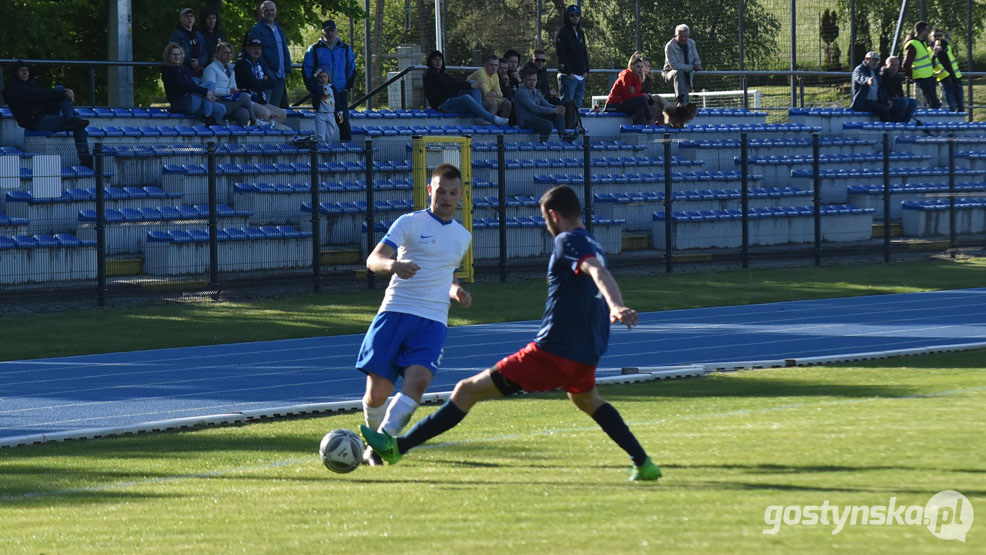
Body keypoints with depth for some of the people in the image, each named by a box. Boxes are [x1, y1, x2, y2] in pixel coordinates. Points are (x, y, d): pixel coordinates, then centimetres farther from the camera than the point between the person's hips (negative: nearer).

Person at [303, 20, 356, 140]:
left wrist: (348, 87, 5)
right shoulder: (314, 49, 4)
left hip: (340, 93, 1)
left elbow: (352, 69, 17)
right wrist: (313, 89, -4)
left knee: (344, 123, -6)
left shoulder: (345, 49, 10)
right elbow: (306, 70, 5)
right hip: (321, 94, -1)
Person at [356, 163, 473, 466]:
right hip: (395, 313, -3)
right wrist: (393, 264, -33)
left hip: (433, 321, 3)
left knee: (418, 379, -25)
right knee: (376, 393, -7)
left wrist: (456, 291, 12)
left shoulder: (463, 237, 18)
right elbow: (373, 260, -10)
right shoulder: (410, 223, 1)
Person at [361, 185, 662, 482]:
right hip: (586, 356, 9)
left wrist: (616, 306, -45)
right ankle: (644, 464, 32)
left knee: (468, 390, -6)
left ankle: (398, 446, -8)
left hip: (552, 353, -9)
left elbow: (598, 272, -28)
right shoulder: (592, 247, 16)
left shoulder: (568, 242, -10)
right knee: (586, 399, 40)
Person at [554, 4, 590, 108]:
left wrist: (586, 71, 8)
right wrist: (569, 72, -17)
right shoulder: (563, 32, -6)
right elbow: (561, 55, -12)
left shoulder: (580, 33, 18)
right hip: (568, 76, -7)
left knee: (577, 106, 8)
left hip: (581, 76, 7)